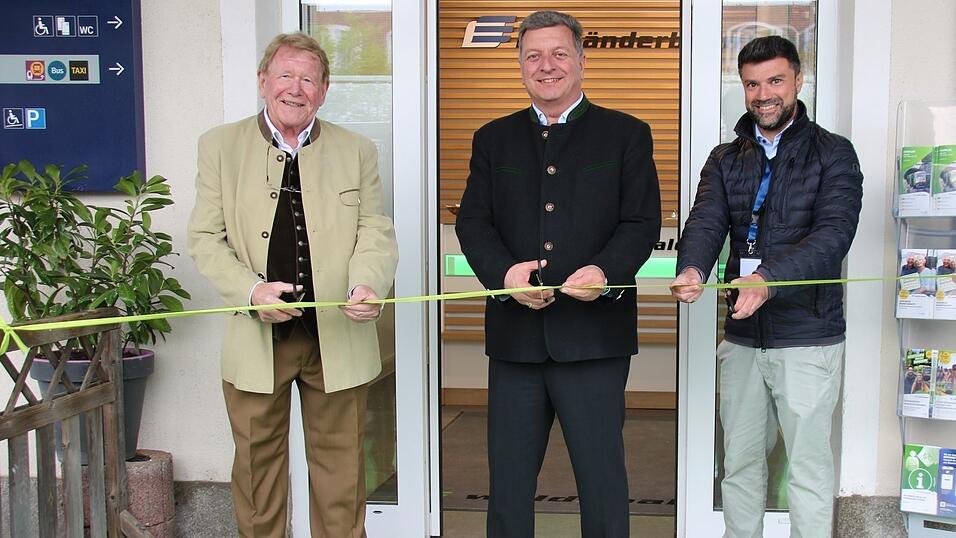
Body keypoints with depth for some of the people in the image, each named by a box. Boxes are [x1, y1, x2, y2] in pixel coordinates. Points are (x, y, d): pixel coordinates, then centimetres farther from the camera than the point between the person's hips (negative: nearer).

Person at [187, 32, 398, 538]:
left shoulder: (357, 151, 7)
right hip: (255, 338, 0)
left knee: (340, 466, 10)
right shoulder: (220, 146, 3)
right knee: (257, 463, 11)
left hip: (337, 336, 1)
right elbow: (205, 238, 0)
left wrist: (367, 284, -19)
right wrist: (252, 290, -16)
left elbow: (376, 231, 3)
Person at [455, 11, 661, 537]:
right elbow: (472, 222, 4)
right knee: (507, 482, 12)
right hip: (515, 338, 3)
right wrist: (504, 273, -16)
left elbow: (642, 222, -1)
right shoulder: (493, 139, 13)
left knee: (602, 479, 5)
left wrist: (606, 272, -21)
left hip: (593, 336, -2)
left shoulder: (626, 134, 6)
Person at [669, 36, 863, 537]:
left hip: (807, 339, -4)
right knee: (740, 466, 15)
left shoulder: (833, 153, -3)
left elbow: (833, 233, -17)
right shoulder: (725, 160, 10)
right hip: (741, 338, 4)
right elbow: (705, 222, -5)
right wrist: (691, 269, -28)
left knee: (809, 470, 3)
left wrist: (768, 279, -33)